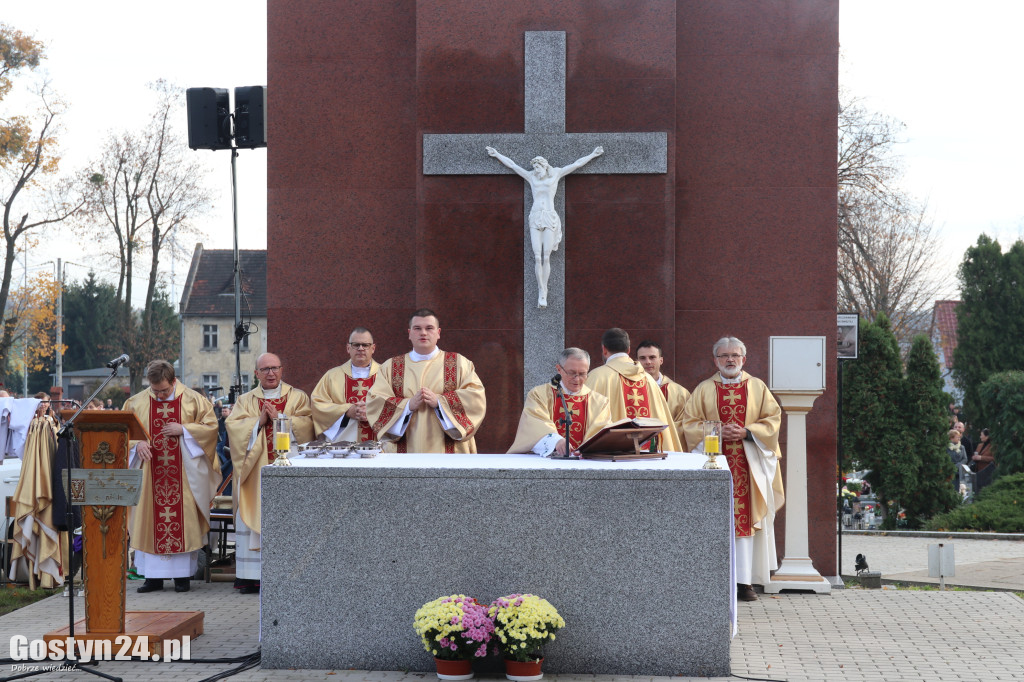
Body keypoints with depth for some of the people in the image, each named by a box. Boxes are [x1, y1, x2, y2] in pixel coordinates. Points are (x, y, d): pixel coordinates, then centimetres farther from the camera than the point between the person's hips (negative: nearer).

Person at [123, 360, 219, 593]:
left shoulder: (193, 400, 0)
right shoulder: (137, 402, 6)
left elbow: (211, 426, -1)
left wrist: (183, 429, -13)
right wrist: (137, 443, -9)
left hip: (182, 473, -2)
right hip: (150, 473, 2)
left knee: (182, 520, -1)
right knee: (150, 520, 2)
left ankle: (182, 575, 5)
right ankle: (153, 576, 8)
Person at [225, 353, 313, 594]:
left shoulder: (297, 397, 11)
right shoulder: (245, 400, 15)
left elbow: (306, 425, -4)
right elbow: (232, 425, 0)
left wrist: (279, 417, -12)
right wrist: (259, 421, -10)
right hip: (255, 472, 1)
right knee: (253, 522, -4)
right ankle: (251, 576, -3)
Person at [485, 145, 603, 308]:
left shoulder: (556, 174, 11)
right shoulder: (531, 176, 14)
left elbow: (576, 164, 14)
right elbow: (512, 165, 20)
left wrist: (593, 154, 16)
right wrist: (497, 154, 25)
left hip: (550, 219, -1)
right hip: (535, 219, 1)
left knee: (546, 258, -6)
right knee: (537, 258, -7)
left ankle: (543, 292, 1)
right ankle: (541, 291, 1)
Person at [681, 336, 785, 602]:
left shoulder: (757, 387, 10)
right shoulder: (704, 389, 9)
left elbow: (772, 419, 5)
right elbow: (690, 423, 5)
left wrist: (746, 432, -10)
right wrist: (716, 432, -11)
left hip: (749, 463, 0)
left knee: (746, 517, -4)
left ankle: (744, 580, -2)